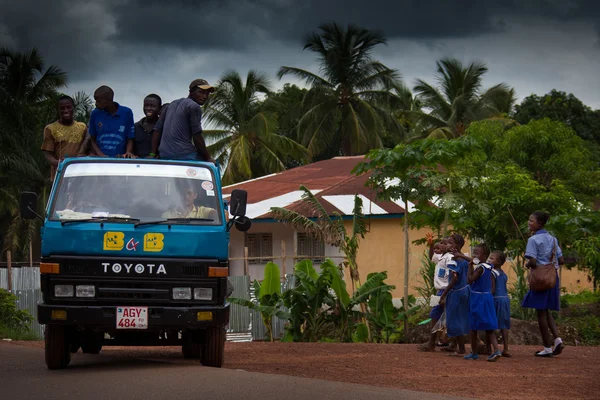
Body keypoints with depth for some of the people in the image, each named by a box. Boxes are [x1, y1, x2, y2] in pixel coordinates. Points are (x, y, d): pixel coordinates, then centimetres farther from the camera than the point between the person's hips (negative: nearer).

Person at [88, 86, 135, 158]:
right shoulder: (95, 114, 5)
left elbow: (130, 139, 7)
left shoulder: (126, 113, 1)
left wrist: (128, 153, -12)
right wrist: (101, 155, -5)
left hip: (120, 158, -1)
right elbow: (93, 139, 12)